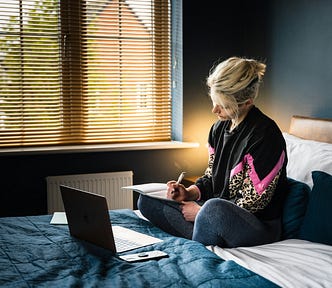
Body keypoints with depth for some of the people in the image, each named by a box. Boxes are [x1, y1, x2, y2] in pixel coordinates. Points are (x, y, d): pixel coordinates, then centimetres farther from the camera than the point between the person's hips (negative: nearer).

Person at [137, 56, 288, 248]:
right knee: (147, 200, 0)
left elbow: (253, 202, -19)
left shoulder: (264, 135, -19)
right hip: (220, 211, 9)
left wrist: (201, 211, -14)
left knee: (215, 207, -42)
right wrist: (189, 193, -5)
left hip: (261, 224, -8)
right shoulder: (220, 127, 7)